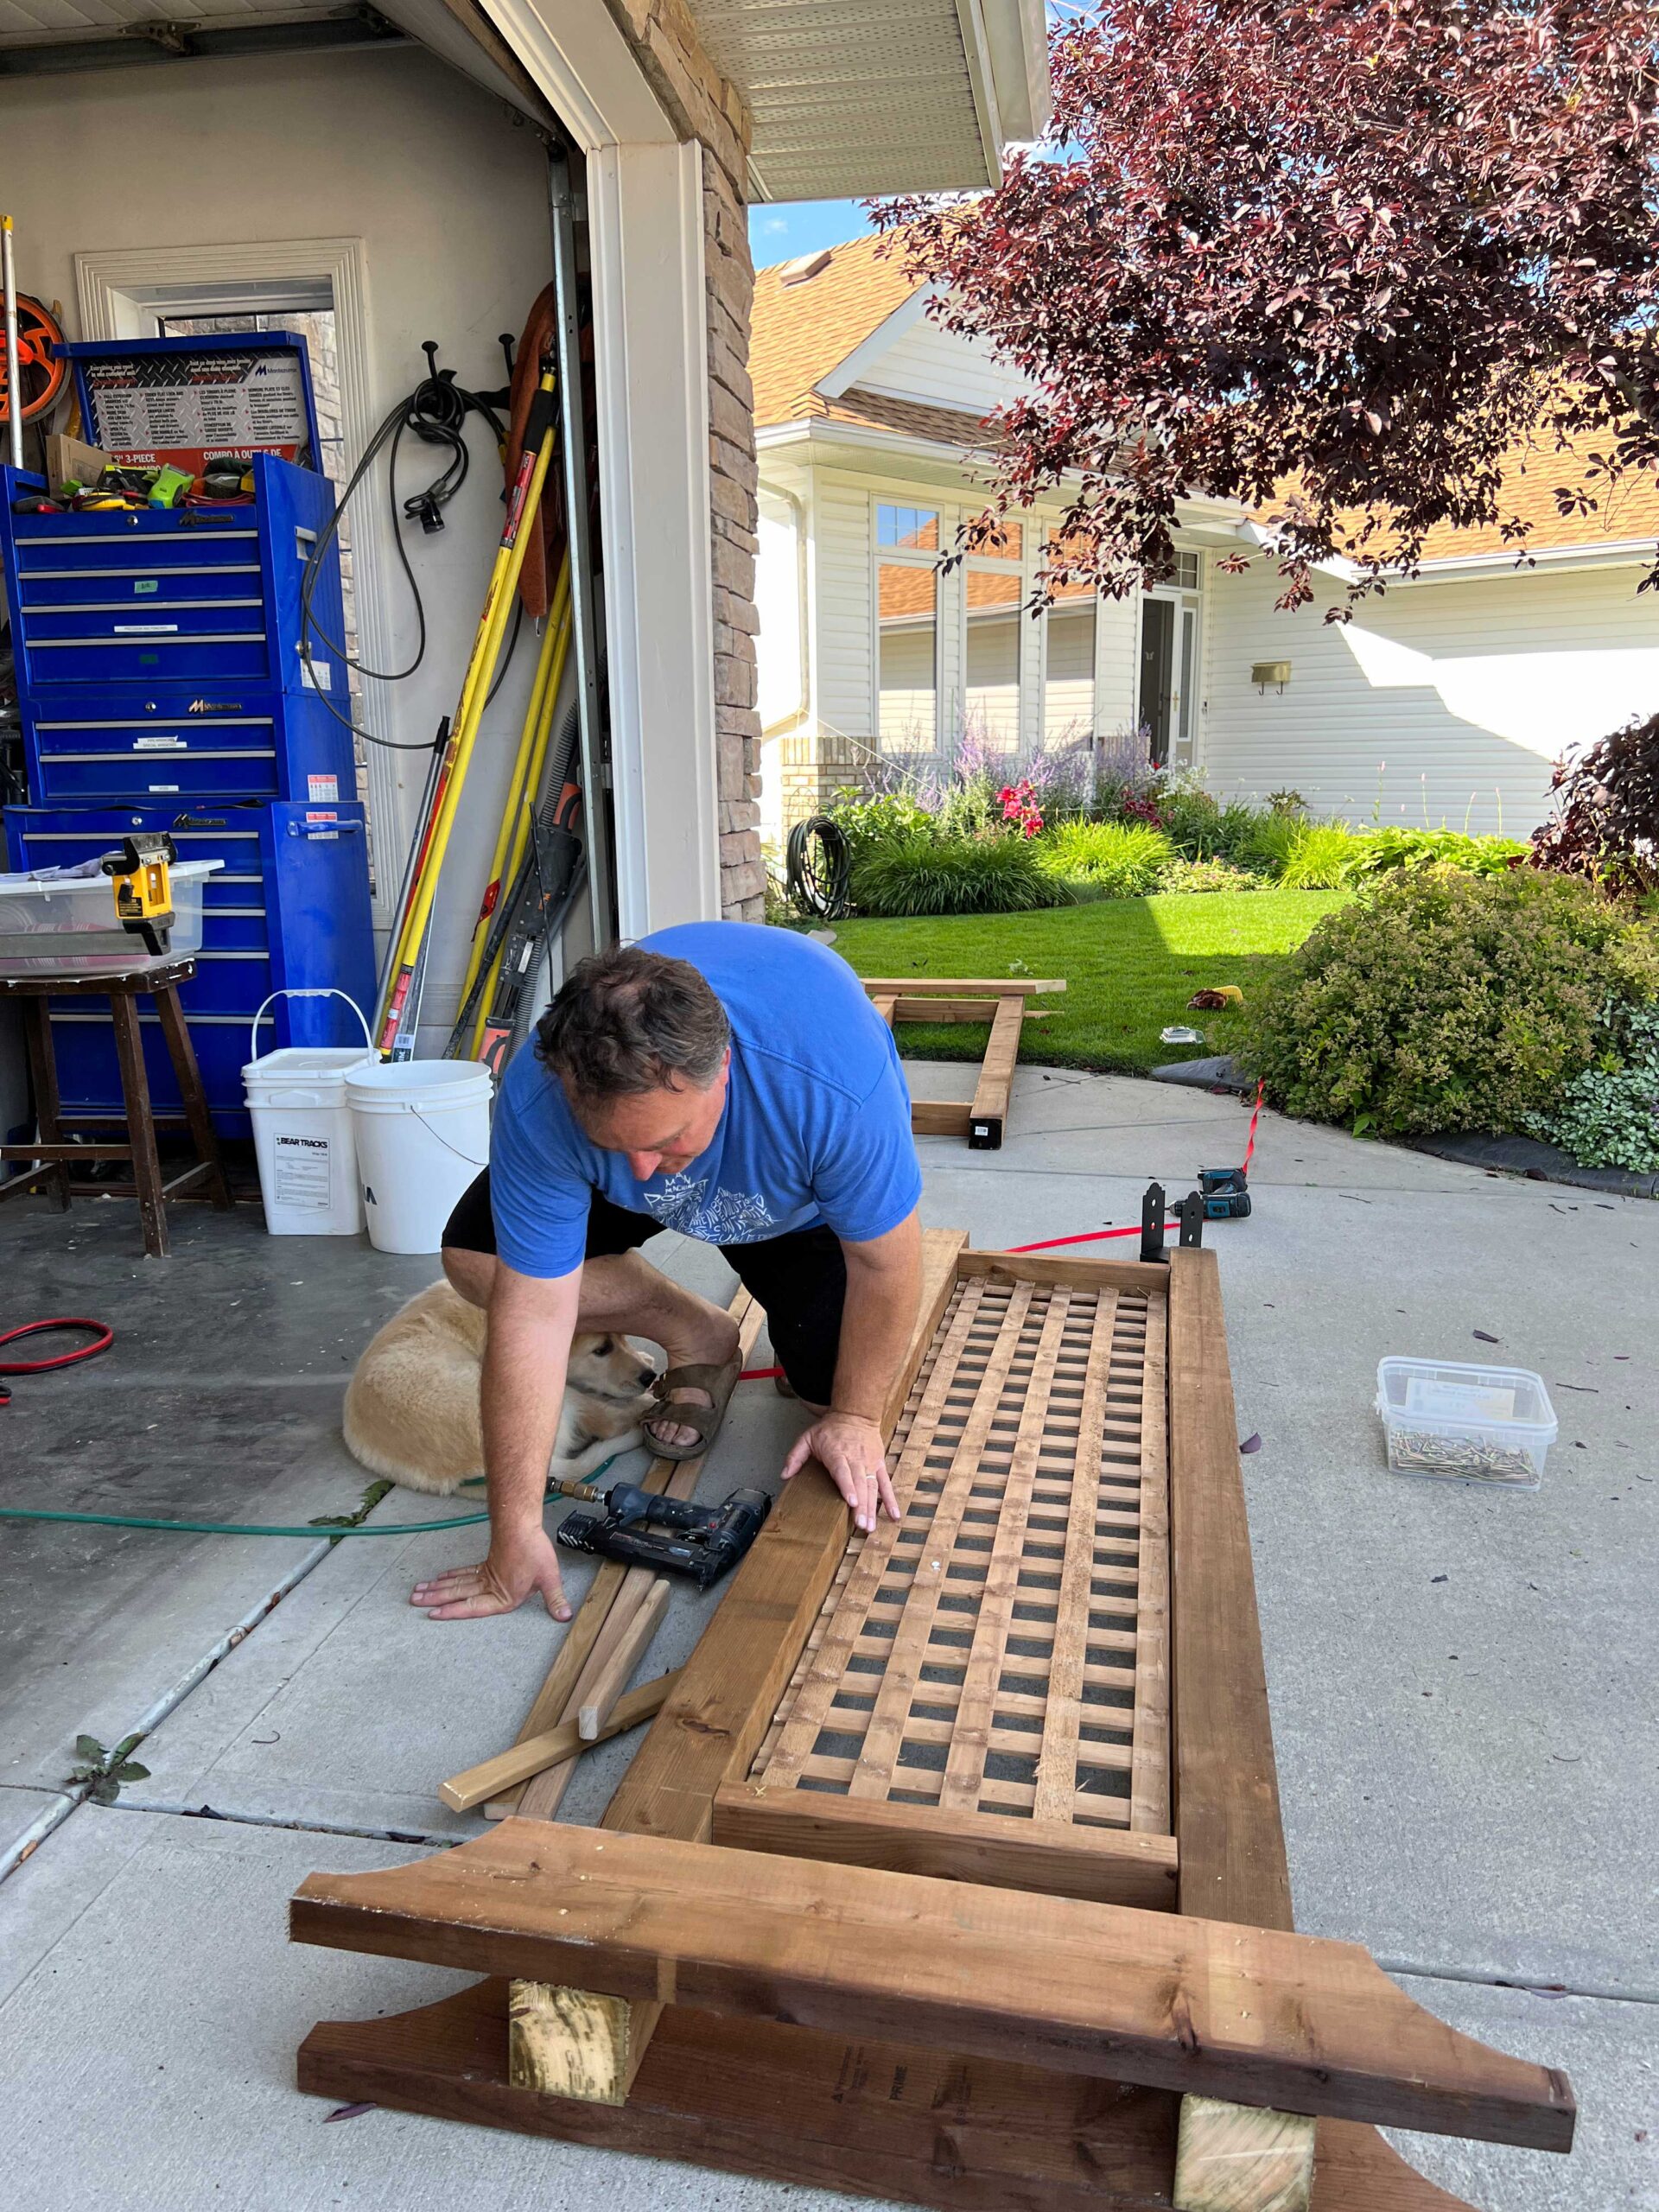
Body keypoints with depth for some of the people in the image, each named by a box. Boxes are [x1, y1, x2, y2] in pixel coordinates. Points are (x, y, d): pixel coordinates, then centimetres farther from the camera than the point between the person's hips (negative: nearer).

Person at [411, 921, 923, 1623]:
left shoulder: (836, 1087, -46)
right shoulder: (540, 1100, -40)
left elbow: (883, 1263, -29)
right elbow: (532, 1313, -35)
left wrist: (855, 1416, -17)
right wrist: (515, 1537, -31)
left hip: (799, 1197, -2)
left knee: (838, 1387, -12)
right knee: (474, 1259, -16)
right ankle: (696, 1335, 2)